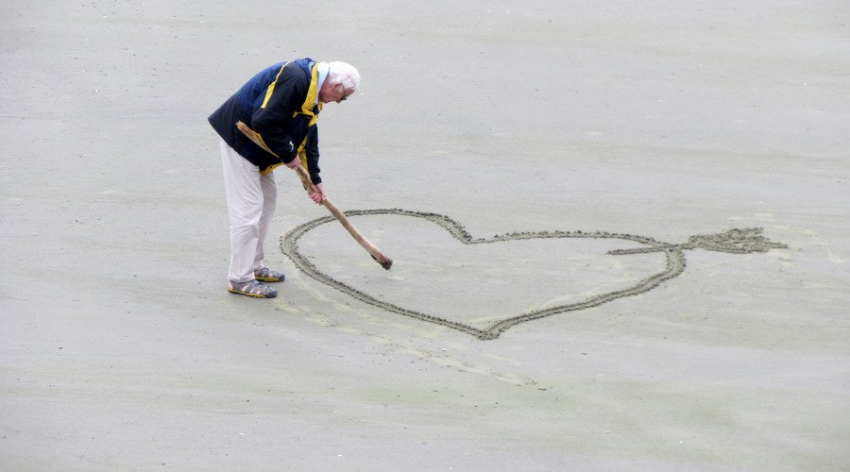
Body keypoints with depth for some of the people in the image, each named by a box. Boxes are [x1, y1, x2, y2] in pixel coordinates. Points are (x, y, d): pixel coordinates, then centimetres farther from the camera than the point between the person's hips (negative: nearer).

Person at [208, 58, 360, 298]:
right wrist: (289, 155, -19)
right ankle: (240, 278, -2)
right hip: (238, 136, -11)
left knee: (267, 199, 18)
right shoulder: (294, 79, -26)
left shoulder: (312, 92, 8)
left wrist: (315, 179, 18)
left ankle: (254, 267, 29)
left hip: (255, 144, 11)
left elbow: (309, 138, 18)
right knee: (248, 207, -9)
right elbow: (265, 122, -31)